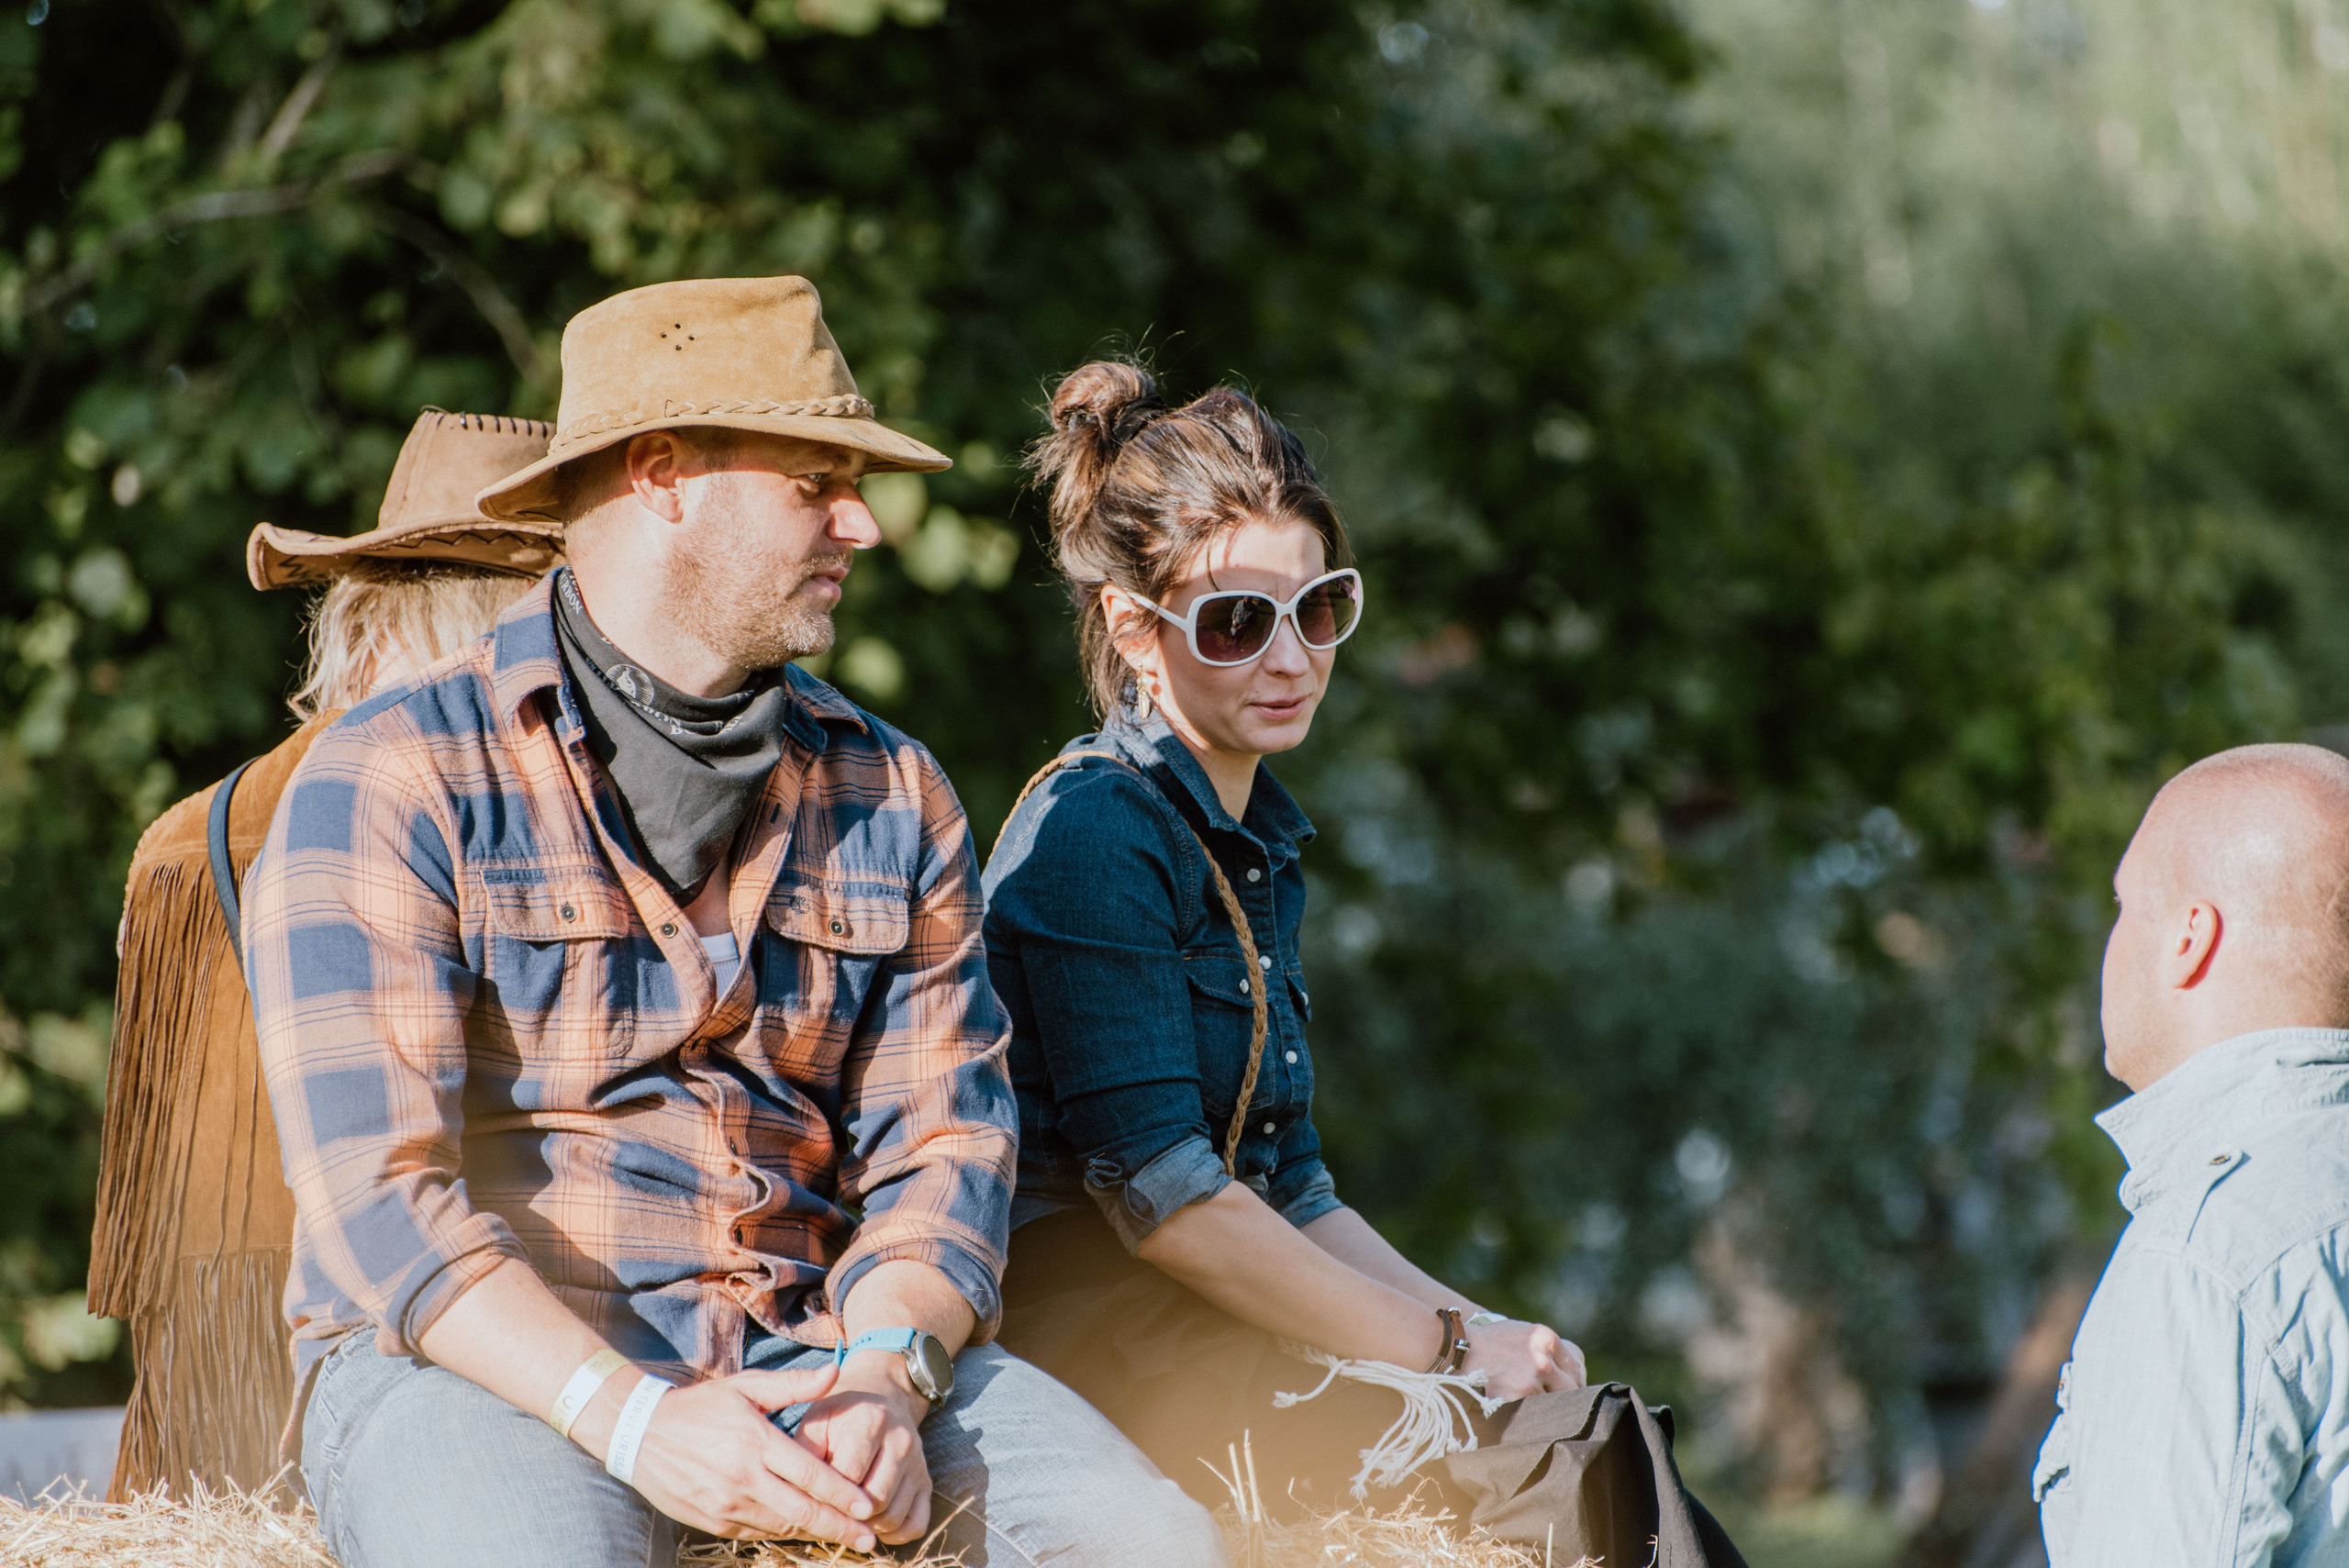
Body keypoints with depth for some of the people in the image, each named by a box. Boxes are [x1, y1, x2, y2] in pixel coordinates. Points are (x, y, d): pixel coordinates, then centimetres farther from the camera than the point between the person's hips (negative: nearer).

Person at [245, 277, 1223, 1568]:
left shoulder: (892, 797, 15)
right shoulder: (392, 781, -2)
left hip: (806, 1345, 5)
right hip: (478, 1357, -5)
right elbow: (376, 1182, -12)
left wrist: (884, 1378, -14)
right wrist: (630, 1418, -25)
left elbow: (941, 1138, 8)